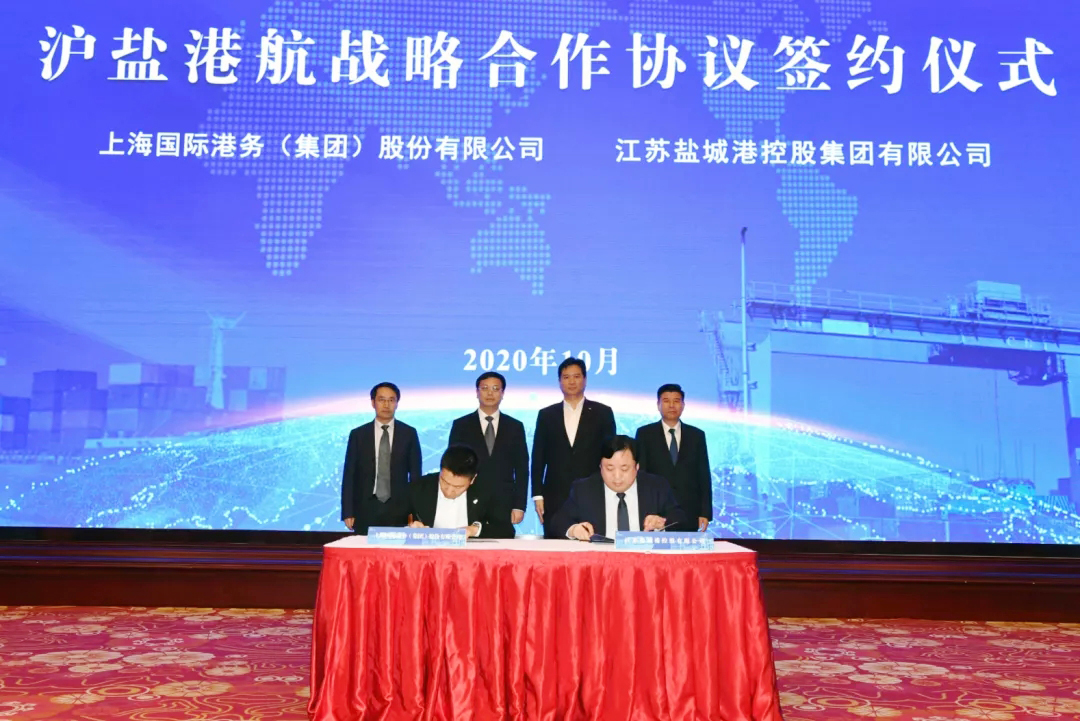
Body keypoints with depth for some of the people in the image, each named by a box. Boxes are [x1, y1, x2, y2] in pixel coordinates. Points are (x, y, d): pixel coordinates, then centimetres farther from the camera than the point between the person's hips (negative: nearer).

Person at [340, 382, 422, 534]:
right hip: (366, 510, 0)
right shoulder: (358, 435, 5)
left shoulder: (409, 433, 5)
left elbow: (415, 474, 6)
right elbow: (349, 476, 5)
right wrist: (348, 512, -2)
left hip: (399, 509, 0)